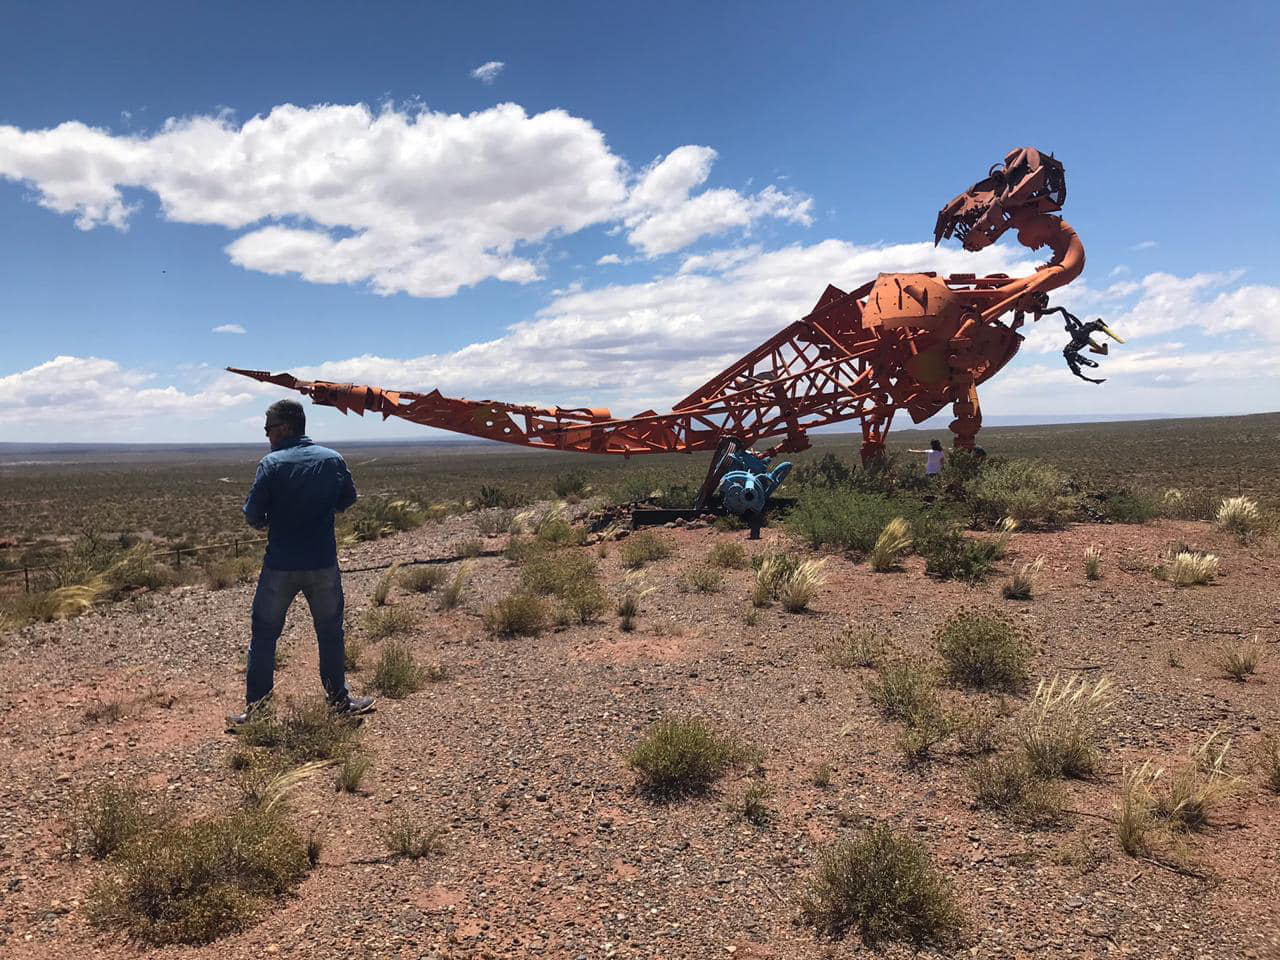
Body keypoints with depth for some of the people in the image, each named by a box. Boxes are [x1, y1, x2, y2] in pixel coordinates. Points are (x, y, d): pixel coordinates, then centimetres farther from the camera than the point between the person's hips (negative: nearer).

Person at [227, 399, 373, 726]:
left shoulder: (272, 463, -12)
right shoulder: (334, 459, -2)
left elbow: (253, 514, -11)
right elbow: (347, 499, 11)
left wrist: (264, 522, 10)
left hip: (280, 566, -2)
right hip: (324, 564, 3)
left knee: (264, 637, 11)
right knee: (330, 634, 16)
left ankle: (255, 709, 17)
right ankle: (339, 699, 25)